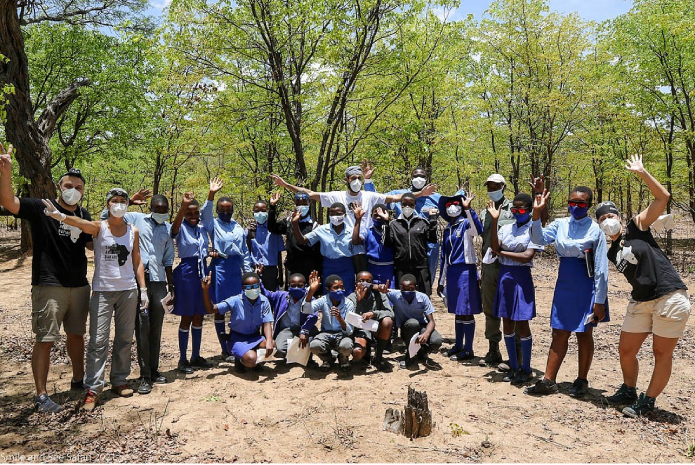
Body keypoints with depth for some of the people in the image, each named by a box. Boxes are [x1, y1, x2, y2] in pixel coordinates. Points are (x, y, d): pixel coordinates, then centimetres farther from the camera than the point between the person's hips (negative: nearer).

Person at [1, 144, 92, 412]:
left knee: (77, 334, 17)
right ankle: (41, 396, 9)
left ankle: (78, 380, 33)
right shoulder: (41, 208, -6)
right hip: (49, 287, -5)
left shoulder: (84, 215, 10)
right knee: (45, 340, -1)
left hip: (79, 286, 6)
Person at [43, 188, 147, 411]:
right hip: (102, 291, -3)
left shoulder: (133, 231, 6)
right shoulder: (99, 227, -3)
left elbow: (137, 262, 9)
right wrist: (61, 216, -48)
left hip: (128, 291, 3)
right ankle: (93, 389, 3)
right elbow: (81, 223, -26)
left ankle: (119, 380, 23)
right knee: (98, 342, -4)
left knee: (125, 339, 10)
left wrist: (143, 288, 4)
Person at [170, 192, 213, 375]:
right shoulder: (180, 228, -7)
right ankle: (182, 359, 12)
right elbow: (175, 226, -30)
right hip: (187, 272, -5)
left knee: (198, 317, 11)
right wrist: (183, 206, -47)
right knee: (186, 318, 1)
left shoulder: (202, 228, 12)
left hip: (202, 271, 6)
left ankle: (196, 357, 23)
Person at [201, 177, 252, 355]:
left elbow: (245, 252, 15)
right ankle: (224, 347, 12)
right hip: (219, 268, -4)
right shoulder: (213, 224, 2)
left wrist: (248, 272, 11)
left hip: (236, 269, 4)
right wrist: (210, 195, -34)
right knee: (220, 308, 3)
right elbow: (205, 215, -21)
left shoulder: (238, 227, 13)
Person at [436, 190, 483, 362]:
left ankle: (468, 350, 7)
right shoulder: (447, 229, 15)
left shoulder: (466, 224, -4)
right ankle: (459, 345, 25)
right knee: (457, 311, 14)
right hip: (451, 272, 7)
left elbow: (478, 231, -31)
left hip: (465, 271, -7)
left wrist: (468, 208, -35)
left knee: (466, 312, -2)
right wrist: (441, 281, 18)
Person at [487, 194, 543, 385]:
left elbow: (527, 256, -16)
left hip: (521, 277, -5)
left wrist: (502, 252, -7)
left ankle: (526, 369, 15)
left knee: (521, 324, 0)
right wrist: (494, 221, -11)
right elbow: (495, 247, -7)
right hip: (504, 276, 5)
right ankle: (513, 366, 24)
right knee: (507, 324, 10)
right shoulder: (506, 228, 9)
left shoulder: (533, 230, -5)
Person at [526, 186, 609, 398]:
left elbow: (601, 268, -9)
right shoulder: (560, 224, 4)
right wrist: (536, 214, -20)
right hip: (564, 283, 4)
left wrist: (599, 301, -10)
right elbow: (539, 239, -11)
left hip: (585, 286, -4)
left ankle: (582, 381, 25)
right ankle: (548, 381, 15)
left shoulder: (595, 230, -8)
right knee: (559, 333, 9)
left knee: (584, 334, 8)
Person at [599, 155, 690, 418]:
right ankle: (629, 391, 31)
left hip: (671, 298, -5)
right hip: (640, 302, 6)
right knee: (626, 350, 7)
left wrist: (642, 173, -11)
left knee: (662, 353, 1)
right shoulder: (611, 253, 10)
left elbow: (663, 197, -8)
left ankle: (648, 401, 15)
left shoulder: (637, 227, -2)